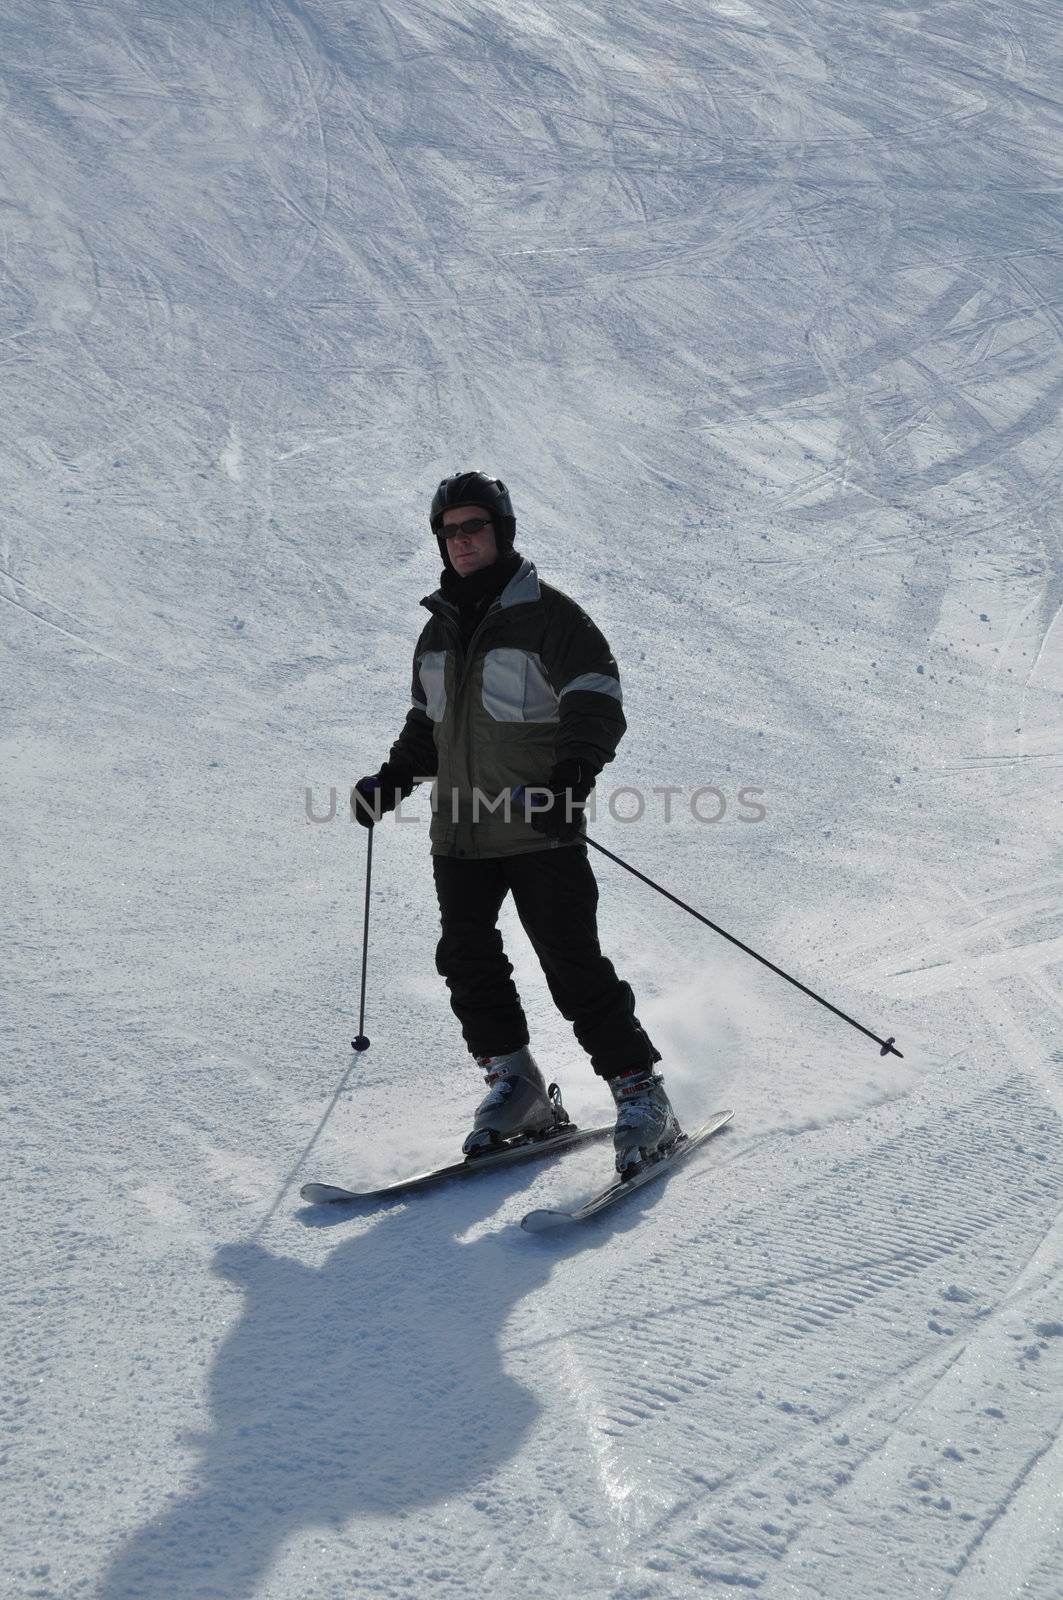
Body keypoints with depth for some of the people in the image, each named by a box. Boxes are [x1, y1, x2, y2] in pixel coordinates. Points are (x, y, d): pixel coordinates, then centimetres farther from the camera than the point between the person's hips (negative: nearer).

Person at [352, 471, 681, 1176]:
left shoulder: (549, 614, -6)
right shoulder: (440, 629, 16)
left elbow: (598, 704, -14)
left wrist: (570, 777, -28)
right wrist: (391, 780, 16)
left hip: (540, 833, -7)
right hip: (460, 833, 7)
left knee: (574, 966, -9)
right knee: (468, 963, 2)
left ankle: (641, 1095, 0)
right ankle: (516, 1088, 14)